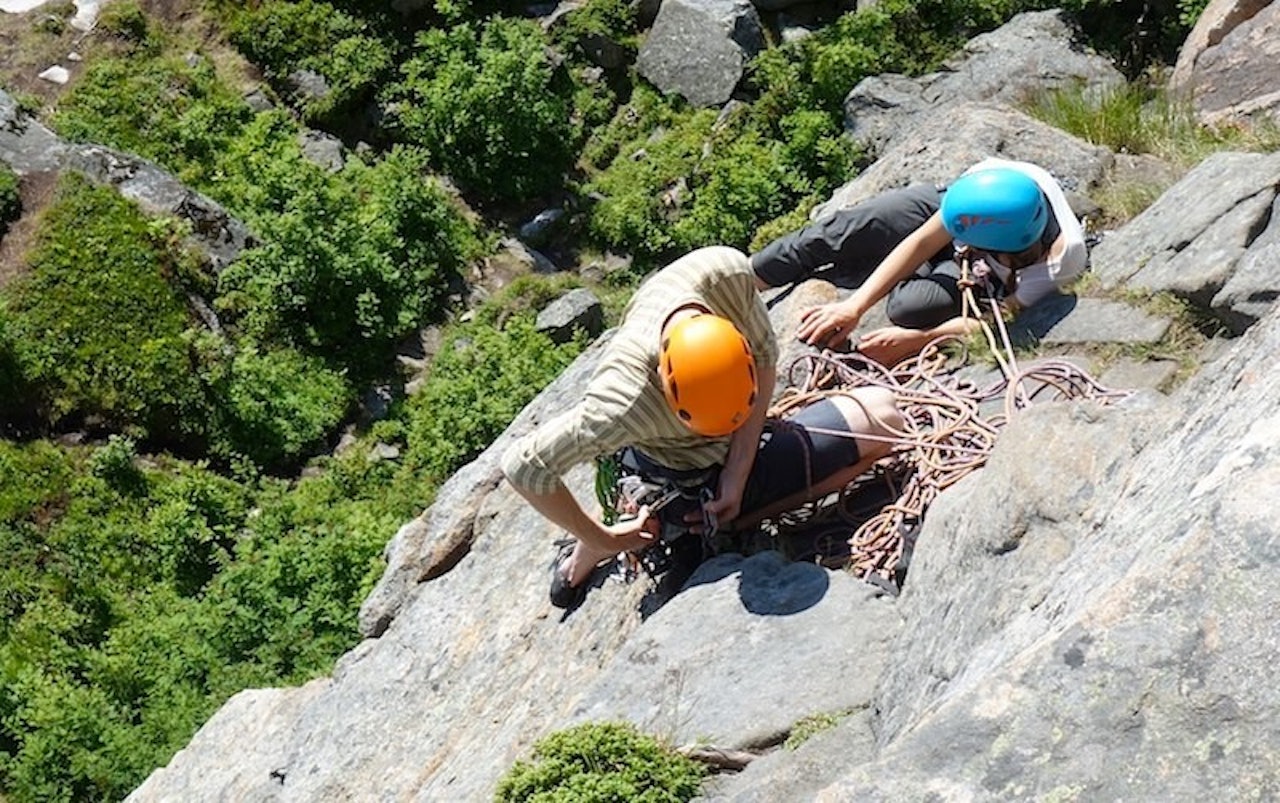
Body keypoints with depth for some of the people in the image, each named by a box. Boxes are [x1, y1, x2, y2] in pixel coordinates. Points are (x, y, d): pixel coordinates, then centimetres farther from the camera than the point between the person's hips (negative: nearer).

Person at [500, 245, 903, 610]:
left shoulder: (726, 272, -34)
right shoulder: (625, 404, -45)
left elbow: (765, 354, -15)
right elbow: (523, 466, -37)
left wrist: (736, 475, -19)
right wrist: (603, 540, -22)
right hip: (702, 470, -6)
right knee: (883, 419, -8)